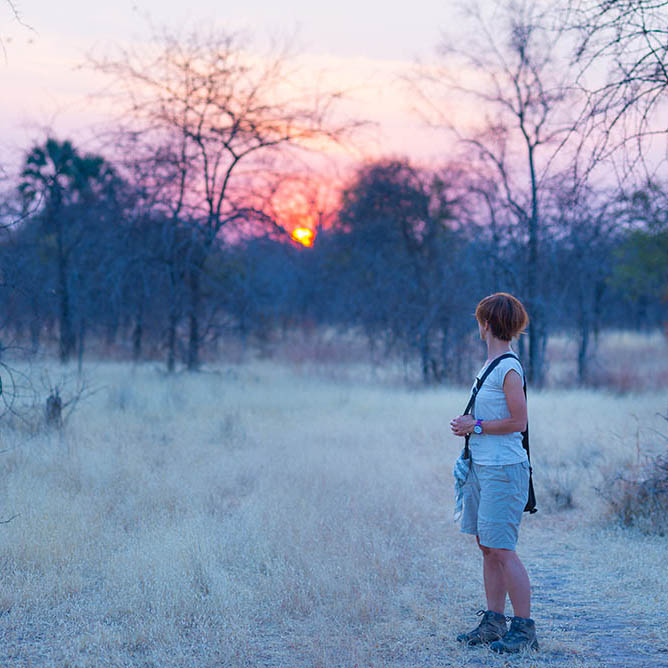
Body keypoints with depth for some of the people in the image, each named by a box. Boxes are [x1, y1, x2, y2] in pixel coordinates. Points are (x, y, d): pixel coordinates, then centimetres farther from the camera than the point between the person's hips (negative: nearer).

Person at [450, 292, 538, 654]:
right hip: (482, 465, 9)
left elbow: (518, 422, -17)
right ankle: (493, 623, 19)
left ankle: (524, 628, -1)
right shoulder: (490, 365, 13)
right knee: (487, 547, 12)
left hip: (503, 469, -9)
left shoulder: (509, 368, -14)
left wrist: (476, 426, -12)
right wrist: (469, 425, 9)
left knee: (502, 550, -8)